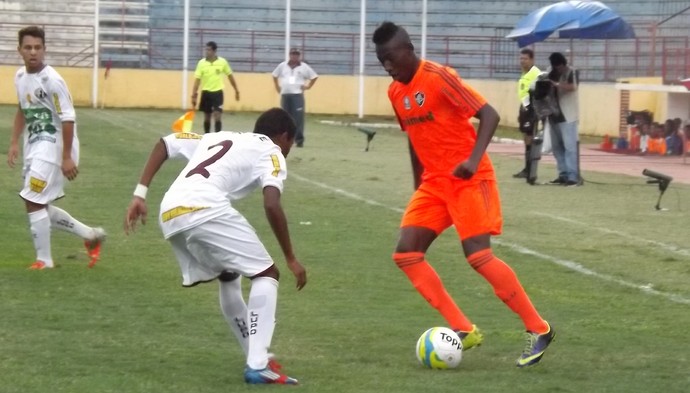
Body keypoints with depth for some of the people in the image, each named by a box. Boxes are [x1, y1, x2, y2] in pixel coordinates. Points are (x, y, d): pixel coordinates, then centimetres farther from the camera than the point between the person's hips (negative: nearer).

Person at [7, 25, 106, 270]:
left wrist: (67, 157, -21)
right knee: (39, 206, 13)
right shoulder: (20, 76, 6)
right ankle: (91, 235, 27)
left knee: (33, 202, -11)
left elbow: (68, 119, -19)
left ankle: (44, 260, 2)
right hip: (34, 146, 9)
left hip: (53, 146, -9)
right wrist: (15, 142, 15)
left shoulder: (51, 80, -19)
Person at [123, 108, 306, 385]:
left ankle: (257, 357, 29)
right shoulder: (271, 153, 13)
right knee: (266, 274, 4)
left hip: (169, 215, 7)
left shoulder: (220, 138, 34)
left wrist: (140, 194, 24)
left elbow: (165, 143, 28)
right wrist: (290, 258, 2)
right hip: (205, 210, -7)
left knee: (228, 278, 28)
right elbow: (271, 206, -5)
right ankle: (258, 366, -7)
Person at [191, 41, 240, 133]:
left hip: (217, 92, -1)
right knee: (207, 117, 9)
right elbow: (197, 80, -7)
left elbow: (230, 76, 8)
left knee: (217, 116, -12)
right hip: (206, 92, 1)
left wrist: (236, 90, 12)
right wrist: (194, 95, -13)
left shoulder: (222, 62, -4)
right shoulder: (201, 63, -5)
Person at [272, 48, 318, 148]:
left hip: (297, 95, -3)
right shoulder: (282, 66, 9)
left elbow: (314, 77, 10)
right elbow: (275, 75, 23)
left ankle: (299, 139, -12)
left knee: (298, 117, -13)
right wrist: (277, 87, 16)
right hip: (285, 95, 3)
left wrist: (308, 86, 2)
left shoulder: (304, 67, 2)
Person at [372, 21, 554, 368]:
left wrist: (474, 159, -30)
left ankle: (538, 330, -6)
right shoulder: (395, 92, 8)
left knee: (477, 254, -18)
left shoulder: (438, 78, -16)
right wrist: (418, 187, 21)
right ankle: (464, 331, -3)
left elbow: (489, 115, -17)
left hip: (468, 179, -8)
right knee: (406, 253, -4)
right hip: (434, 181, 8)